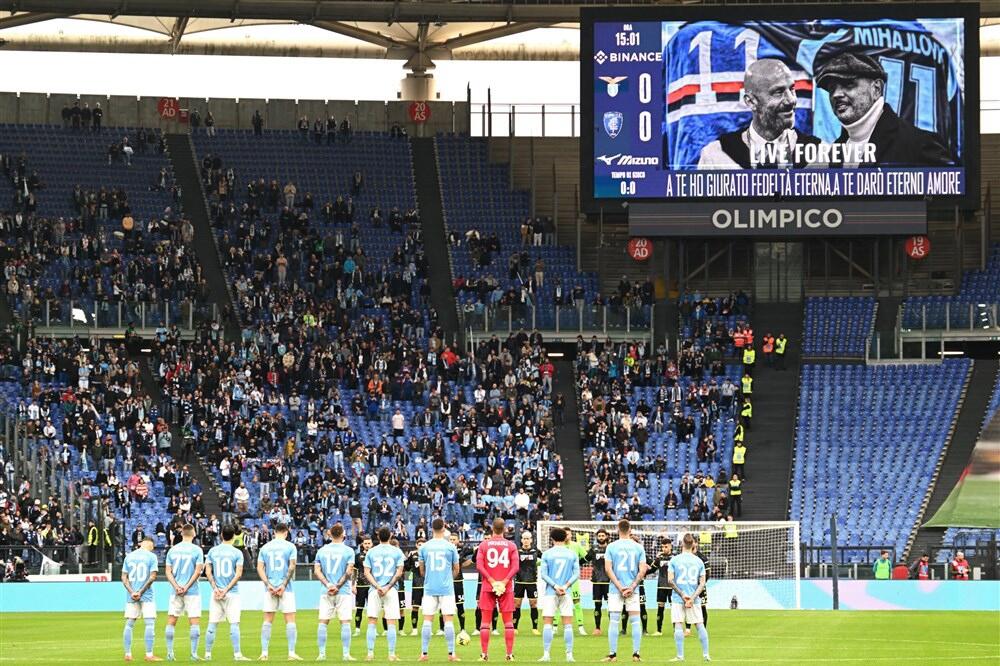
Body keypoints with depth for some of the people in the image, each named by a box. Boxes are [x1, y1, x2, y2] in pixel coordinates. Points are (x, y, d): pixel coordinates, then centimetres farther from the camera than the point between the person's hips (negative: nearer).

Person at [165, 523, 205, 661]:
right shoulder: (197, 550, -4)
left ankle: (170, 653, 6)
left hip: (175, 592, 3)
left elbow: (168, 572, 1)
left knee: (171, 621, 8)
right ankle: (194, 653, -5)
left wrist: (177, 587, -6)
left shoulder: (172, 550, 5)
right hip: (192, 592, -3)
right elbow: (198, 571, -9)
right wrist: (187, 587, -8)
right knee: (194, 622, 1)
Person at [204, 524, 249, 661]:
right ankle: (237, 654, -4)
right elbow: (238, 574, -10)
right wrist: (227, 589, -9)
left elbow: (208, 572, 1)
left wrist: (215, 588, -3)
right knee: (234, 624, -1)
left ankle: (207, 654, 7)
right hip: (232, 593, -3)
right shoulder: (237, 553, -5)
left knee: (212, 624, 6)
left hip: (216, 593, 3)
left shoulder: (212, 551, 3)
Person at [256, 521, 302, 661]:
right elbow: (292, 567, -9)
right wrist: (284, 585, -9)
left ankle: (264, 653, 4)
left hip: (270, 588, 3)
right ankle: (291, 653, -5)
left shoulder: (265, 547, 8)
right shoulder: (290, 546, -1)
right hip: (285, 588, -3)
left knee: (267, 621, 7)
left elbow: (260, 568, 1)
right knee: (290, 620, 0)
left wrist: (268, 585, -5)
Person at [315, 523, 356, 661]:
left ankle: (322, 654, 3)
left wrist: (328, 585, -6)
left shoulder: (322, 550, 6)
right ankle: (346, 654, -3)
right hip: (344, 592, -2)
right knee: (345, 622, 0)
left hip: (326, 593, 2)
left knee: (323, 622, 4)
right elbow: (349, 572, -9)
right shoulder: (348, 551, -2)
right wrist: (338, 586, -6)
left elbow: (316, 570, 0)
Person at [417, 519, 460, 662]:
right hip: (446, 588, -1)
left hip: (430, 588, 1)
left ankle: (424, 653, 2)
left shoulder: (424, 547, 2)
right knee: (448, 620, -1)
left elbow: (421, 570, 11)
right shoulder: (450, 546, -2)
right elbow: (456, 570, 6)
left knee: (427, 620, 4)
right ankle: (451, 653, -4)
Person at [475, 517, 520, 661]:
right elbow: (515, 567, -7)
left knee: (485, 621, 4)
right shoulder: (511, 545, 1)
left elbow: (479, 566, -8)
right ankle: (510, 653, 2)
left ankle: (484, 653, 0)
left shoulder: (484, 544, 0)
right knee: (508, 621, 5)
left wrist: (491, 581, -9)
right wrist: (504, 582, -9)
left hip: (488, 586, 0)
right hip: (506, 588, 0)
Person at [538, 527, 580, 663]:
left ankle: (546, 655, -3)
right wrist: (566, 586, -9)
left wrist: (555, 586, -9)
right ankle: (569, 655, 0)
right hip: (566, 593, 1)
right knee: (568, 625, 3)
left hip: (550, 592, -1)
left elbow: (543, 574, -6)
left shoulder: (547, 554, -1)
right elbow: (576, 573, -2)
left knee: (547, 624, 1)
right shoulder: (572, 554, 4)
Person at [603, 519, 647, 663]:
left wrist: (619, 586, -9)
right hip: (632, 589, 1)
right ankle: (636, 654, 3)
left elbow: (608, 568, -8)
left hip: (615, 590, -1)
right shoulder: (638, 547, 2)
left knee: (613, 622, 2)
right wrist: (632, 587, -5)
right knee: (635, 621, 6)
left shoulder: (611, 547, -2)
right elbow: (642, 570, -3)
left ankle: (613, 654, 1)